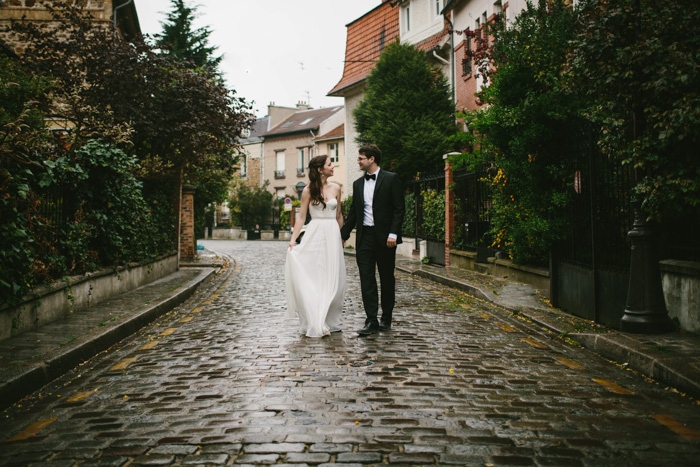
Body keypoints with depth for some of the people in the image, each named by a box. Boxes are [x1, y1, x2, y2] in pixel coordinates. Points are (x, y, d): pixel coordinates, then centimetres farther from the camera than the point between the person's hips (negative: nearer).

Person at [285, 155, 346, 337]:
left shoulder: (335, 188, 8)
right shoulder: (308, 190, 0)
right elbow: (301, 216, 0)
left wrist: (342, 237, 16)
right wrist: (293, 239, -10)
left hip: (332, 235, 3)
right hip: (314, 234, -3)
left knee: (332, 279, 3)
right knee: (312, 277, -3)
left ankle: (330, 321, 13)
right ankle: (314, 323, 3)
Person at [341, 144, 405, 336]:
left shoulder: (391, 179, -2)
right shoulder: (358, 183, 13)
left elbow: (399, 209, -6)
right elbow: (353, 212, 17)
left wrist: (393, 233, -15)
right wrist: (343, 235, 14)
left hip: (385, 236, -4)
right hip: (364, 236, 4)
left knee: (387, 278, 7)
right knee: (366, 279, -3)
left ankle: (386, 318, 19)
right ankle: (371, 321, -2)